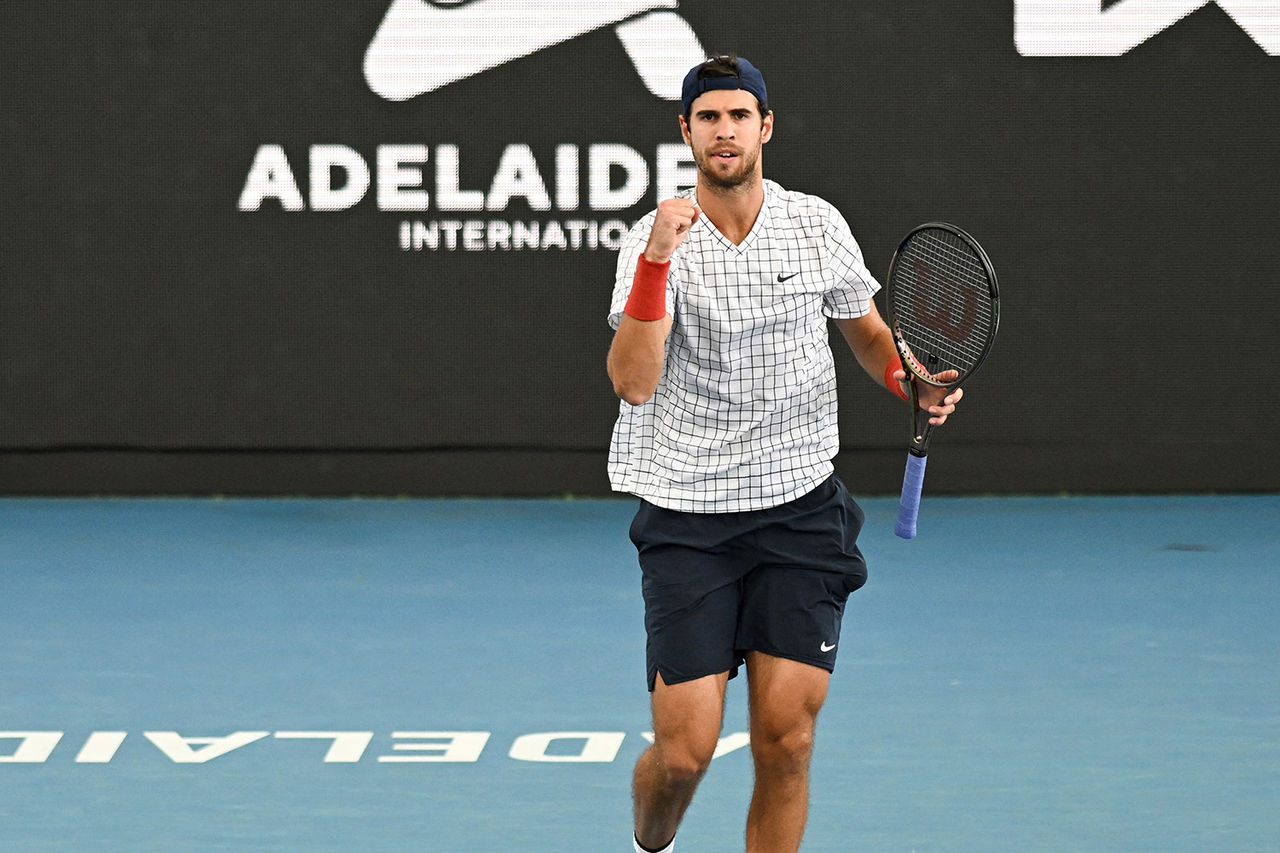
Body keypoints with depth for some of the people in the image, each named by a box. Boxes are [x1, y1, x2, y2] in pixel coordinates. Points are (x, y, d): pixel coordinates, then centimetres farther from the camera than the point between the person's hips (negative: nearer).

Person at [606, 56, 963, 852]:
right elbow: (633, 382, -21)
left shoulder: (817, 225, 3)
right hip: (688, 517, -2)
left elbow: (867, 330, 20)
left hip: (801, 509, 2)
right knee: (684, 751, -5)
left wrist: (911, 381, -1)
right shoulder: (654, 243, -6)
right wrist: (658, 260, -31)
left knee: (786, 740, -7)